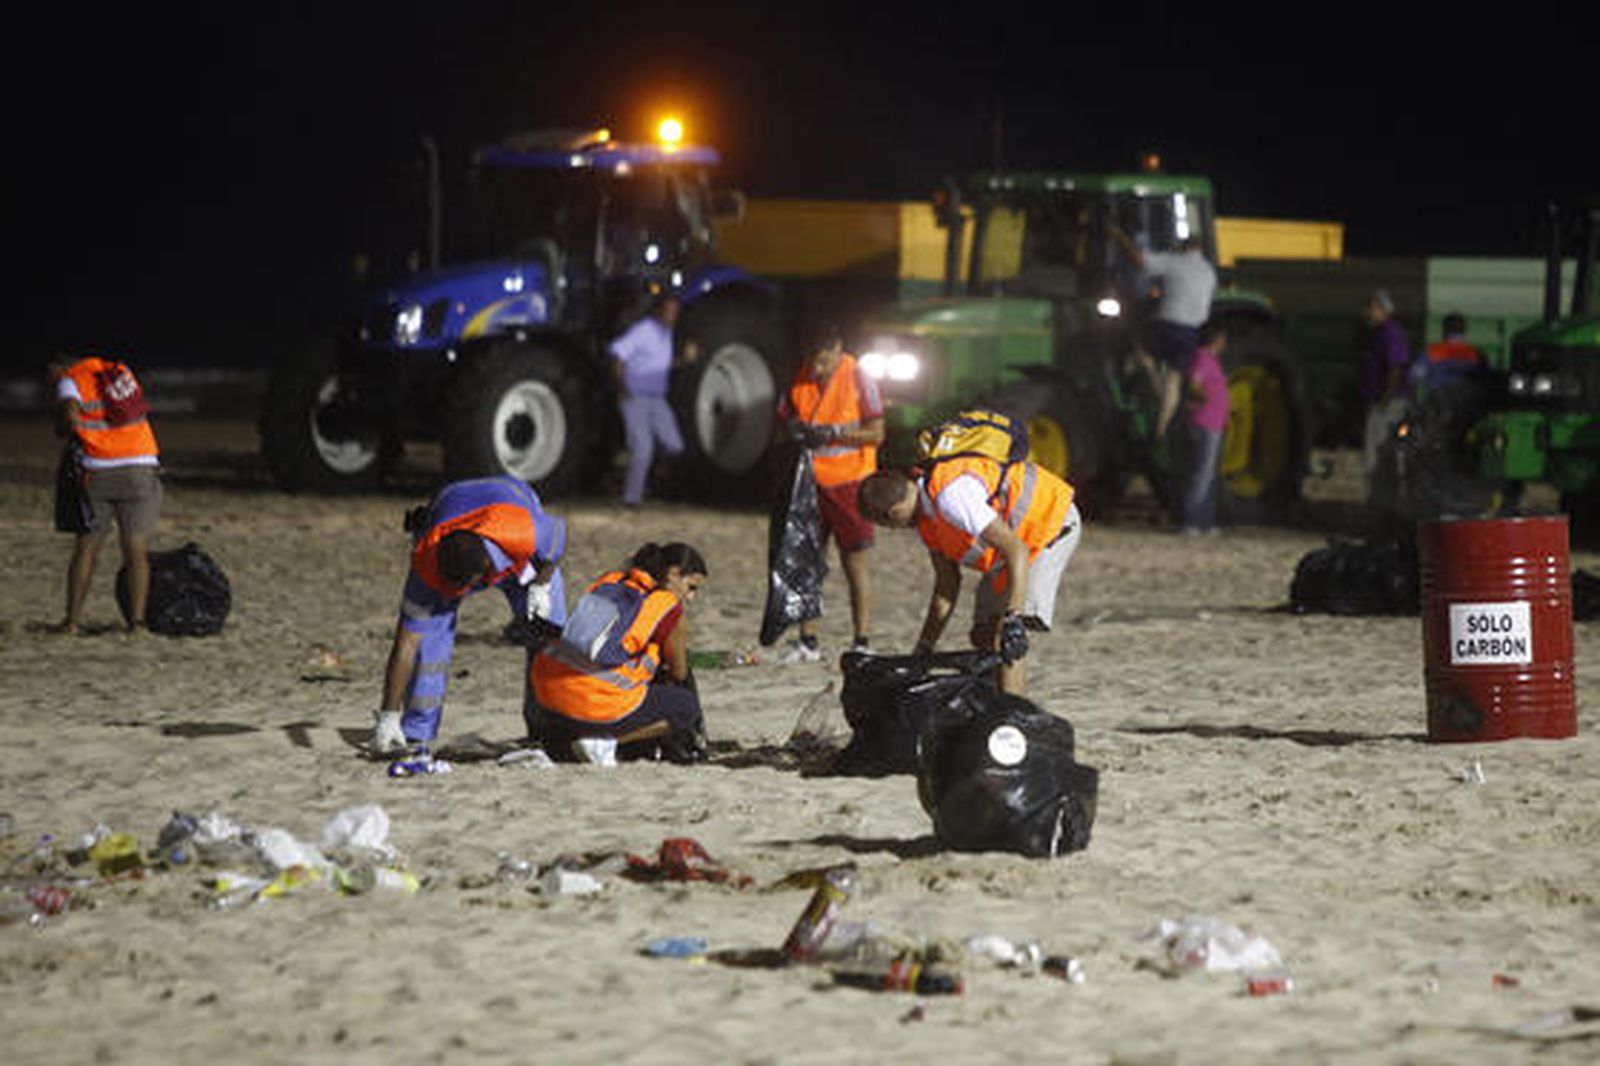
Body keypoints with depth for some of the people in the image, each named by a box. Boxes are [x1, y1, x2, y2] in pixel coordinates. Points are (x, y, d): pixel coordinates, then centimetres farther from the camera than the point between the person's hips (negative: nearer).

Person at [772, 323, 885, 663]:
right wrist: (799, 429, -8)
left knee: (855, 561, -1)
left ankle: (862, 643, 3)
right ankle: (807, 642, 13)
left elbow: (876, 433, -10)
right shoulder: (801, 377, 4)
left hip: (848, 481, -5)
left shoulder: (859, 380, -8)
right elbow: (785, 415, 15)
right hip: (810, 479, 5)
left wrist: (835, 432, -22)